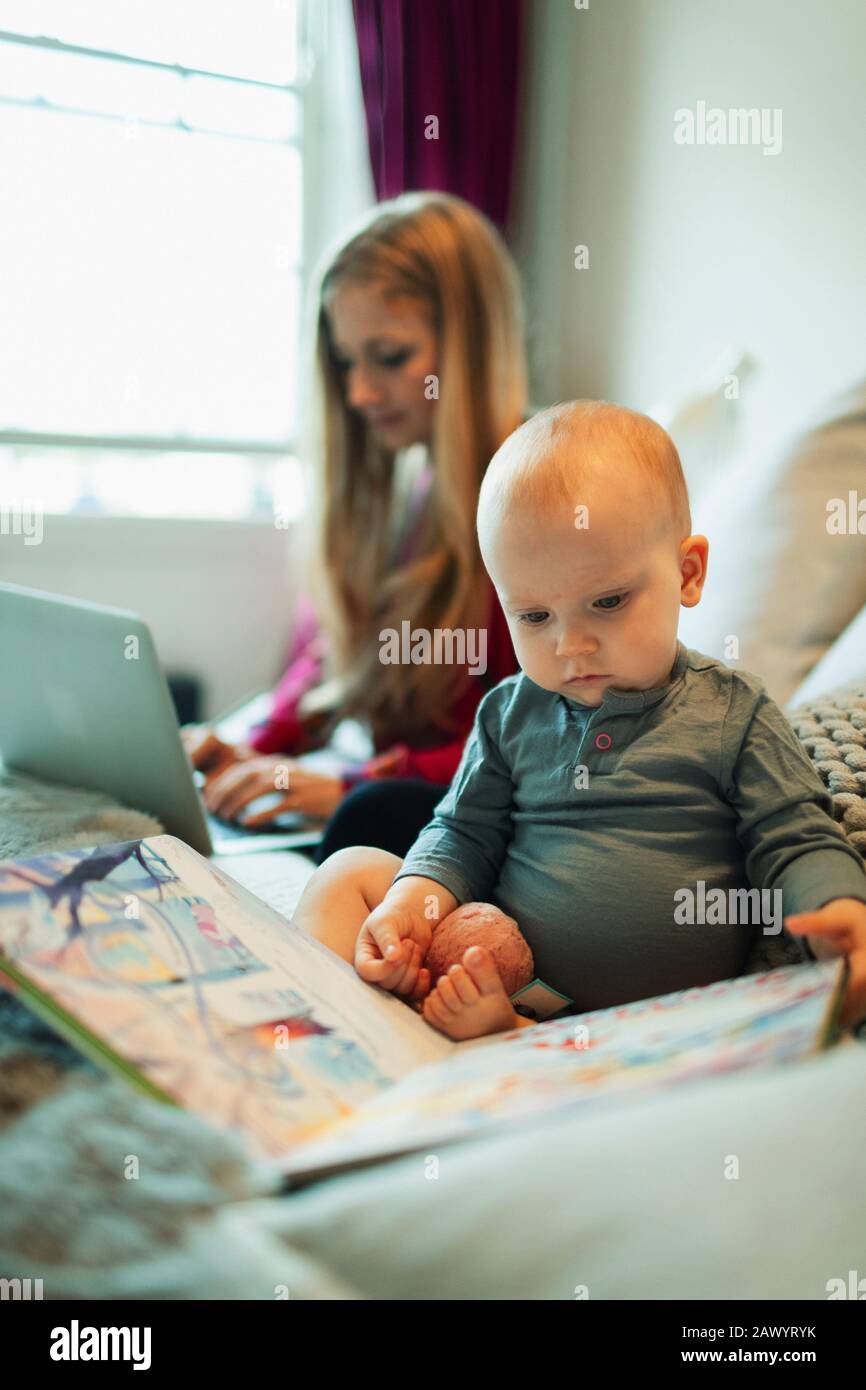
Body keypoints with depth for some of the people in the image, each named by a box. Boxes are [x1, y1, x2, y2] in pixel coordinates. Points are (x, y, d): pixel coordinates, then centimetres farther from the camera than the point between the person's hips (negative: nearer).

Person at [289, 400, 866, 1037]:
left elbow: (799, 843, -5)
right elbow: (465, 834, 9)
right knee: (351, 870, 1)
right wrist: (412, 902, -11)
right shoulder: (511, 711, 6)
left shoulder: (735, 715, -4)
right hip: (501, 975, 4)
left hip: (649, 1024, -3)